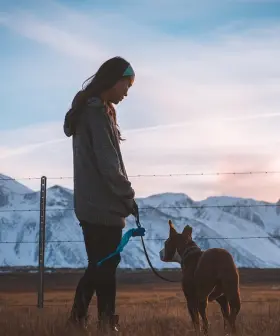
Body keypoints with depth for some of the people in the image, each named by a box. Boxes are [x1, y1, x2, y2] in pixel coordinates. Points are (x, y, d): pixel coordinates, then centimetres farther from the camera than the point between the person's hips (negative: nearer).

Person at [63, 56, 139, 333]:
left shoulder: (89, 110, 17)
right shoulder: (97, 112, -14)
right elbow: (107, 164, -19)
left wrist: (122, 196, 14)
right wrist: (128, 196, -9)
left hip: (93, 204, 10)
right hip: (103, 206, -10)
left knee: (99, 266, 13)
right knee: (105, 267, -4)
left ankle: (79, 318, 14)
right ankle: (106, 323, 0)